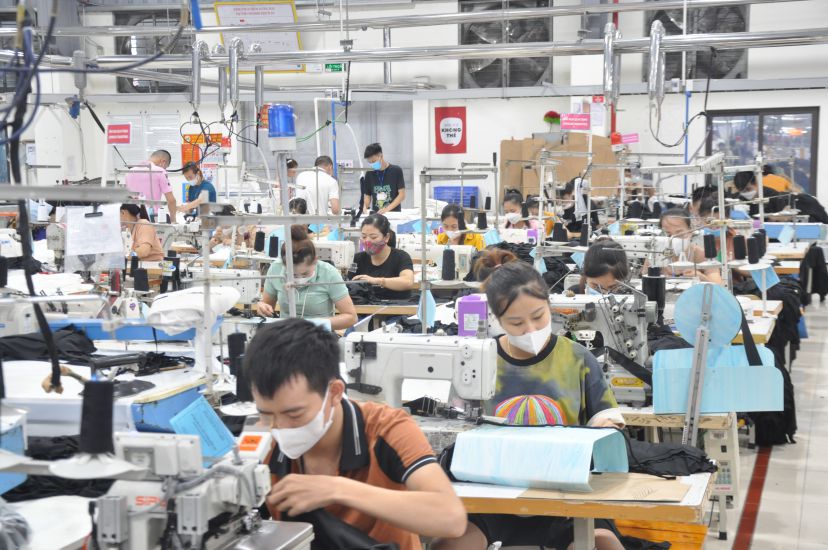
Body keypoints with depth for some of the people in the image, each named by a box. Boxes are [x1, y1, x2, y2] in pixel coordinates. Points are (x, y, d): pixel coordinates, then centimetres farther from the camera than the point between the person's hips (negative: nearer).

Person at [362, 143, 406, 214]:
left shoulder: (396, 171, 0)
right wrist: (365, 207, -7)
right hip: (376, 214, 3)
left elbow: (402, 195, -2)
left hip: (394, 213, -3)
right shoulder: (369, 174, 10)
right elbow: (367, 195, 13)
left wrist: (388, 208, -13)